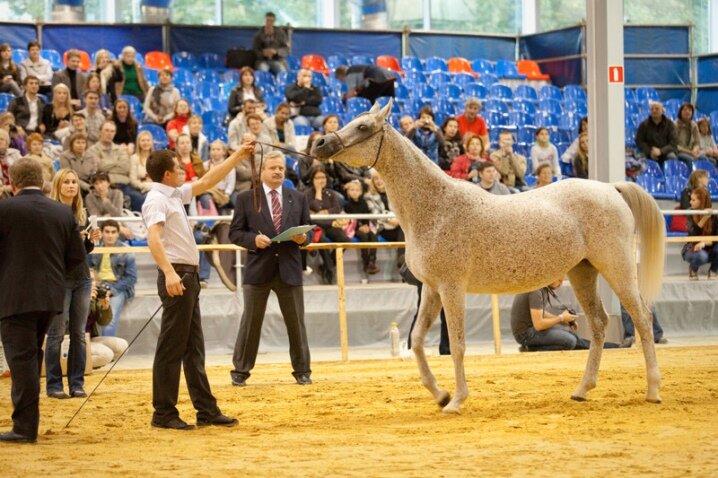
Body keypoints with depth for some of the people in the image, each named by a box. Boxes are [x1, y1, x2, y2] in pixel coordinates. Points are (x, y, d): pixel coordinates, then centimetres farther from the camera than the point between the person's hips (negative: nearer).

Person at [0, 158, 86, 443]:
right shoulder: (63, 212, 6)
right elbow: (77, 256, 8)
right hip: (51, 295, 6)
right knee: (32, 355, 20)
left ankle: (25, 427, -6)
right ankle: (26, 417, 26)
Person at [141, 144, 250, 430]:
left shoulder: (175, 195, 17)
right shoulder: (157, 200, -12)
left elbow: (206, 182, 28)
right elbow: (154, 237, -27)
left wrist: (237, 157, 27)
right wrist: (169, 272, -39)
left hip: (188, 277, 10)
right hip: (176, 277, -10)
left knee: (194, 349, 11)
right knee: (171, 349, -6)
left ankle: (207, 410, 15)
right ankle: (164, 414, -3)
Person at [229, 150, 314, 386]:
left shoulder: (299, 198, 10)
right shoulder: (246, 198, 2)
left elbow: (308, 231, 12)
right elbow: (235, 233, 1)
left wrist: (304, 238, -11)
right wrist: (253, 239, -17)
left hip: (289, 269, 2)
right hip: (258, 269, -2)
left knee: (296, 322, 7)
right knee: (251, 322, 3)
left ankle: (302, 370, 17)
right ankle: (240, 371, 12)